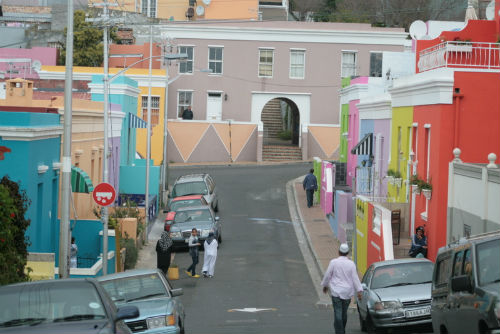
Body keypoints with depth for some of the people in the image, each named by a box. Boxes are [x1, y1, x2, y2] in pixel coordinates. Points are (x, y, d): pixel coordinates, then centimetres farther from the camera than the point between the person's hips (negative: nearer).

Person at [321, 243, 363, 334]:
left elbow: (327, 275, 1)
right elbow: (355, 278, -1)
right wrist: (359, 290, -1)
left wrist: (325, 285, 18)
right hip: (347, 292, 3)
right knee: (344, 312, 17)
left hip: (336, 291, -3)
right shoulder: (351, 264, 0)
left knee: (338, 313, -7)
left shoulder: (334, 262, -5)